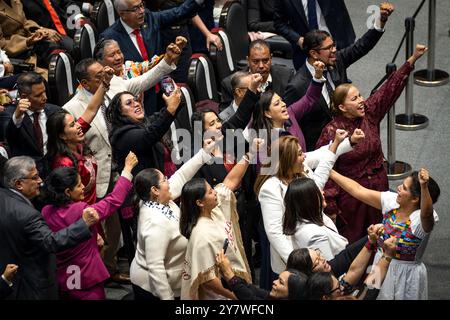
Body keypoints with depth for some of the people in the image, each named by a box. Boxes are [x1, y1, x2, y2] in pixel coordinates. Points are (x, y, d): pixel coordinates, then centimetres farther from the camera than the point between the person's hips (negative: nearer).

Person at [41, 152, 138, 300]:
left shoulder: (46, 212, -6)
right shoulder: (81, 211, -24)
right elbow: (114, 200, -13)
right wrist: (127, 168, -6)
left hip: (61, 280, 6)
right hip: (86, 281, -6)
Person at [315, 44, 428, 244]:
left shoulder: (370, 112, -3)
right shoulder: (331, 132, -17)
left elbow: (391, 88, -6)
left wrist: (412, 59, -14)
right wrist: (330, 206, -17)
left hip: (378, 187, 5)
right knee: (351, 241, 8)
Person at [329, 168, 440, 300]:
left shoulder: (420, 219, -28)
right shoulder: (391, 201, -11)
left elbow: (427, 213, -52)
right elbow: (358, 190, -5)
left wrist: (424, 186, -69)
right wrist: (330, 172, -5)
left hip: (406, 274, -6)